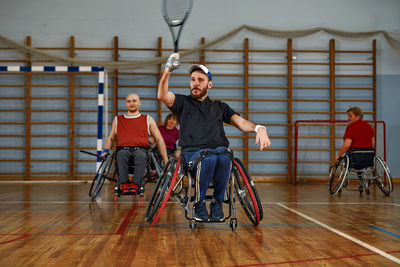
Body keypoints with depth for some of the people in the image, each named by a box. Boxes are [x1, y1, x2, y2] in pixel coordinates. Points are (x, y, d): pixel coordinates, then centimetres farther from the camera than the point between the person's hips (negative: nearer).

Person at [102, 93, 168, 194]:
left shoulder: (148, 119, 21)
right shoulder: (117, 120, 26)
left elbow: (159, 140, 20)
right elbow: (111, 138, 34)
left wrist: (166, 161, 11)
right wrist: (106, 150, 11)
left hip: (141, 149, -1)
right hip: (123, 148, 1)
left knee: (140, 156, -38)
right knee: (121, 154, -36)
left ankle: (135, 184, -43)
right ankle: (124, 184, -39)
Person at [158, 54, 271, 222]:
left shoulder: (220, 107, 26)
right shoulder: (183, 102, 21)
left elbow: (240, 122, 11)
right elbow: (163, 95, 1)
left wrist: (259, 128, -10)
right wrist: (167, 72, -15)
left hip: (219, 148, 2)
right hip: (192, 151, -1)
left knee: (223, 156, -37)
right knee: (208, 158, -38)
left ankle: (217, 202, -17)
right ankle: (199, 204, -18)